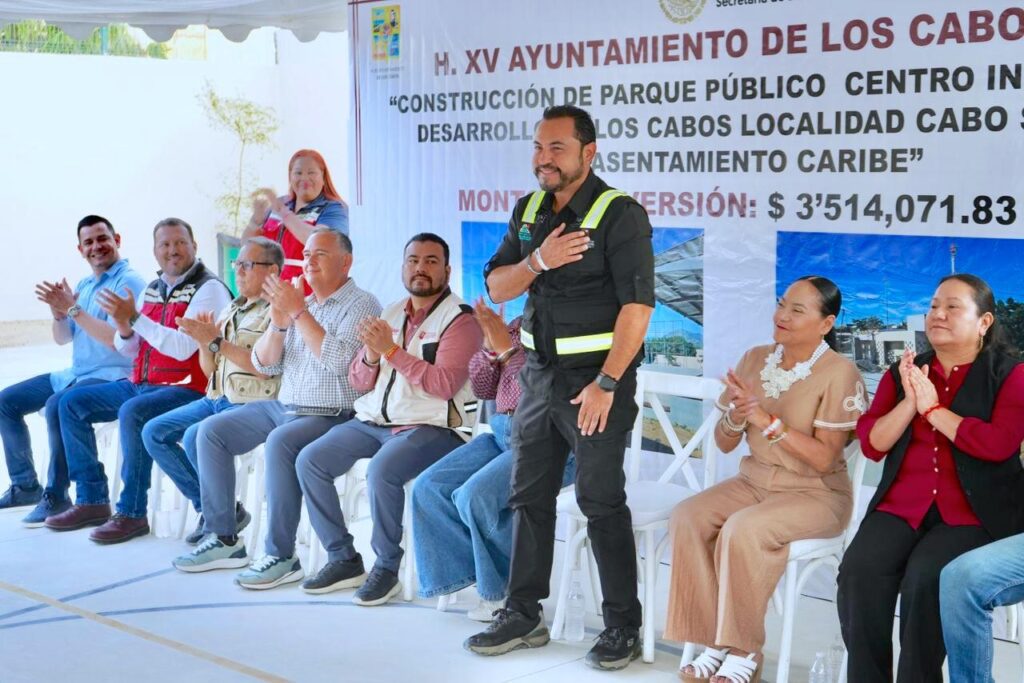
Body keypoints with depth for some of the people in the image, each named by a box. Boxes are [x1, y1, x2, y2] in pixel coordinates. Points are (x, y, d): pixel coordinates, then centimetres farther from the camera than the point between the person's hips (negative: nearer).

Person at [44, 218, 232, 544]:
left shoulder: (209, 289, -10)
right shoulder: (152, 290, 13)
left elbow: (184, 347, -23)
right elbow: (128, 350, 14)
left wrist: (134, 318, -23)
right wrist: (124, 326, -9)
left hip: (186, 389, -9)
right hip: (141, 383, 9)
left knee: (132, 413, -34)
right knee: (72, 403, 5)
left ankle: (132, 513, -23)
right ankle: (92, 500, 7)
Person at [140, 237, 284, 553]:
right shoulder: (232, 310, 18)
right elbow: (210, 370, 19)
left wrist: (217, 341, -19)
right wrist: (205, 342, -1)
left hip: (252, 405, -9)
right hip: (216, 399, 9)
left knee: (195, 437, -29)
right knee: (154, 432, -1)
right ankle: (208, 506, 4)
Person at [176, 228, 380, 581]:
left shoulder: (361, 304, -6)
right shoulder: (299, 302, 15)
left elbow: (338, 361, -22)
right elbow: (263, 365, 11)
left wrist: (298, 313, -18)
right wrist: (278, 323, -7)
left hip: (330, 416, -8)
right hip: (282, 406, 8)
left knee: (280, 442, -34)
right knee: (210, 431, 2)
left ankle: (281, 555, -24)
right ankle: (223, 538, 7)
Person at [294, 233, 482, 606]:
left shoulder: (460, 320, -4)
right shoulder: (390, 314, 16)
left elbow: (445, 384, -18)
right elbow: (358, 382, 15)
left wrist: (391, 350, -18)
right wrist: (371, 354, -8)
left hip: (428, 427, -7)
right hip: (372, 421, 7)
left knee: (381, 470, -33)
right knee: (309, 460, -8)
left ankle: (387, 567, -12)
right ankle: (343, 559, 3)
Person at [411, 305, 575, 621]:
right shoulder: (515, 328, 15)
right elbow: (482, 388, 16)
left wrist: (507, 348, -19)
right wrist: (490, 347, -2)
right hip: (504, 431, 8)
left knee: (475, 495, -27)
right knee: (428, 487, -8)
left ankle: (503, 588, -1)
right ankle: (490, 579, -1)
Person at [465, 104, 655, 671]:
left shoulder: (620, 215, -11)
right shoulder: (529, 211, 10)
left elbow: (637, 306, -17)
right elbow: (496, 287, 7)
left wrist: (606, 383, -21)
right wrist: (539, 261, -13)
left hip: (595, 376, -7)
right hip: (539, 371, 7)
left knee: (601, 502, -2)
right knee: (529, 495, 11)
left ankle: (622, 626, 11)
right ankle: (523, 615, 23)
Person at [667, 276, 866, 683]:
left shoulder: (839, 374, -13)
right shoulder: (756, 359, 5)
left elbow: (823, 458, -18)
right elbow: (724, 445, 6)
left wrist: (766, 420, -24)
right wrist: (734, 418, -17)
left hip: (816, 493, -6)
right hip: (754, 481, 6)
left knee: (742, 530, -32)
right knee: (688, 517, -21)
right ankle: (715, 641, -13)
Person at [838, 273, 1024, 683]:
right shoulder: (903, 373, 15)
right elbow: (871, 444, 7)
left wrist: (932, 407, -8)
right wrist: (909, 402, -7)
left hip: (974, 512, -3)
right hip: (902, 505, 4)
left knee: (925, 578, -31)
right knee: (858, 571, -25)